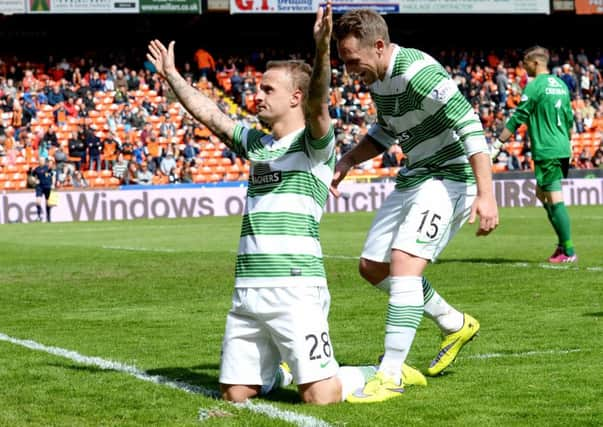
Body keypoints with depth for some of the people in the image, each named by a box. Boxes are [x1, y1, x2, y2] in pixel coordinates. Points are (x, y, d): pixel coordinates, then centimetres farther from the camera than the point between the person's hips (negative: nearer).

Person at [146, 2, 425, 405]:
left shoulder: (314, 143, -3)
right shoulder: (255, 143, 18)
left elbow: (317, 103, -23)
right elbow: (209, 113, 28)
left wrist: (322, 49, -39)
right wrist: (171, 74, 30)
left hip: (295, 288, -7)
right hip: (247, 291, 7)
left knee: (319, 395, -13)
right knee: (235, 393, 7)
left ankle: (384, 374, 16)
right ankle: (277, 367, 37)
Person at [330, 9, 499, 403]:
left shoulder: (417, 72, -26)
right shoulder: (377, 78, 3)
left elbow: (470, 128, -29)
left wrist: (486, 194, -35)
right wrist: (349, 160, 9)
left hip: (450, 176, -10)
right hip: (415, 175, 10)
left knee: (404, 261, -25)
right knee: (373, 266, 13)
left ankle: (390, 375, -23)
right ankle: (456, 325, 30)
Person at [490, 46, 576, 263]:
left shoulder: (535, 86, -11)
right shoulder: (561, 85, 14)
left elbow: (518, 118, -12)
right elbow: (569, 119, 19)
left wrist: (497, 144, -8)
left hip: (546, 151, -8)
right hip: (562, 150, 8)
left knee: (554, 200, -6)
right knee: (542, 193, 19)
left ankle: (568, 252, -7)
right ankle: (563, 243, 16)